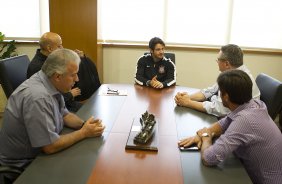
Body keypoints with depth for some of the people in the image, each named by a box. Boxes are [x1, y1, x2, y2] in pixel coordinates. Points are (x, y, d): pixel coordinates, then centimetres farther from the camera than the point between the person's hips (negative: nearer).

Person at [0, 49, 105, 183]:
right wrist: (84, 133, -18)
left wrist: (84, 124, -9)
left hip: (40, 151, 8)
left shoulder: (52, 84, -4)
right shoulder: (38, 98, -32)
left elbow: (63, 114, 10)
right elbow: (50, 147, -28)